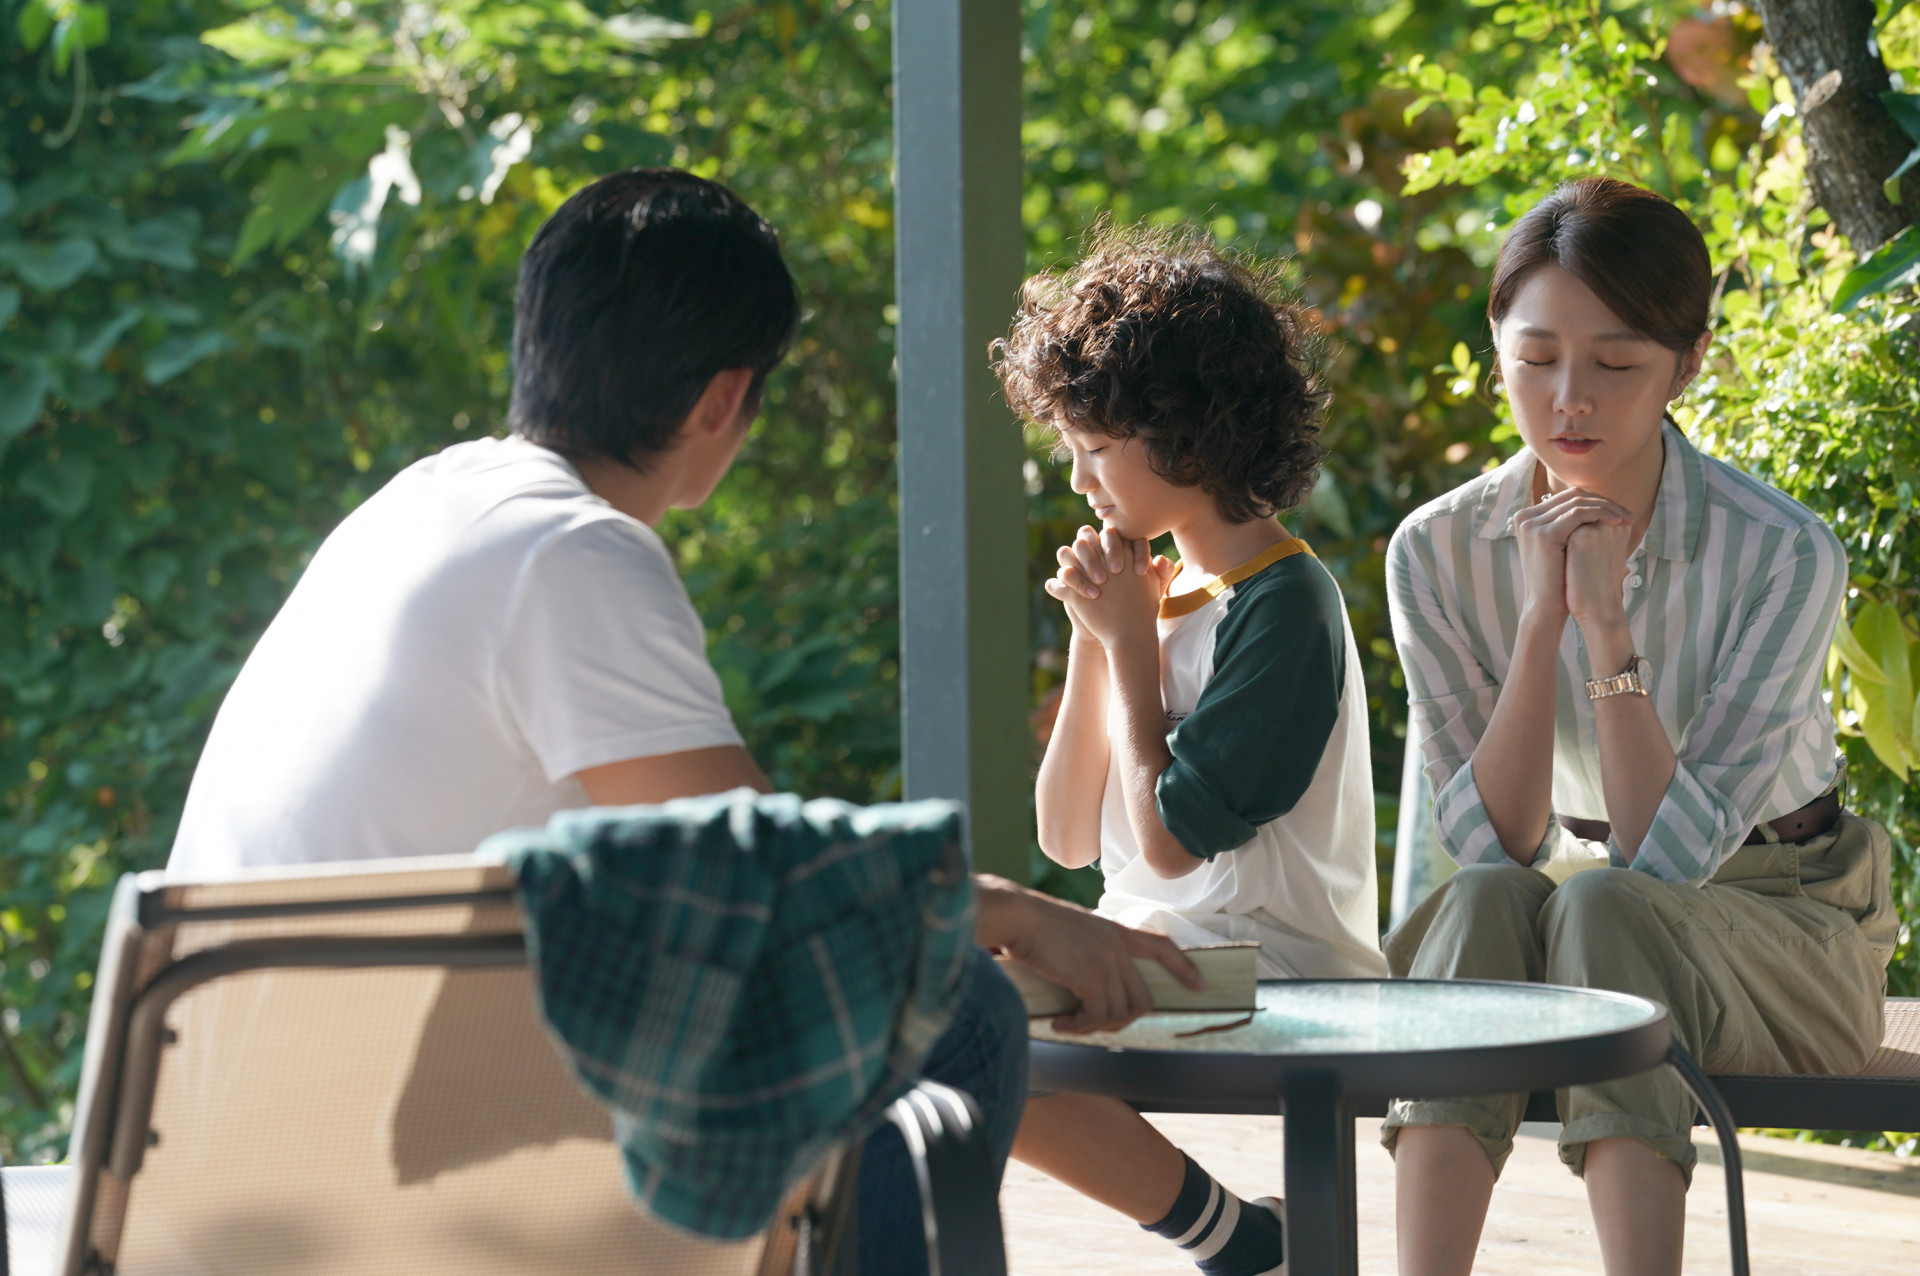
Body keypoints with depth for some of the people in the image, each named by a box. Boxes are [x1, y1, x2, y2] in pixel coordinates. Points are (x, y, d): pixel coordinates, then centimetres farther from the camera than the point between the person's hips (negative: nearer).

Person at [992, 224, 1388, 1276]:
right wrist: (1091, 639, 4)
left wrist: (1132, 641, -7)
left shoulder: (1283, 600, -11)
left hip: (1273, 970, -9)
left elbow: (1169, 840, -16)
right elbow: (1066, 837, 12)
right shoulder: (1163, 590, 13)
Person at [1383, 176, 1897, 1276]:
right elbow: (1496, 846, -15)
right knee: (1482, 904, -31)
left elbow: (1668, 858, -23)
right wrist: (1541, 618, -25)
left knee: (1597, 907, -34)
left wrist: (1608, 624, -30)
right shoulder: (1439, 552, -8)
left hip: (1780, 925, -3)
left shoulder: (1784, 555, -18)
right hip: (1576, 903, 3)